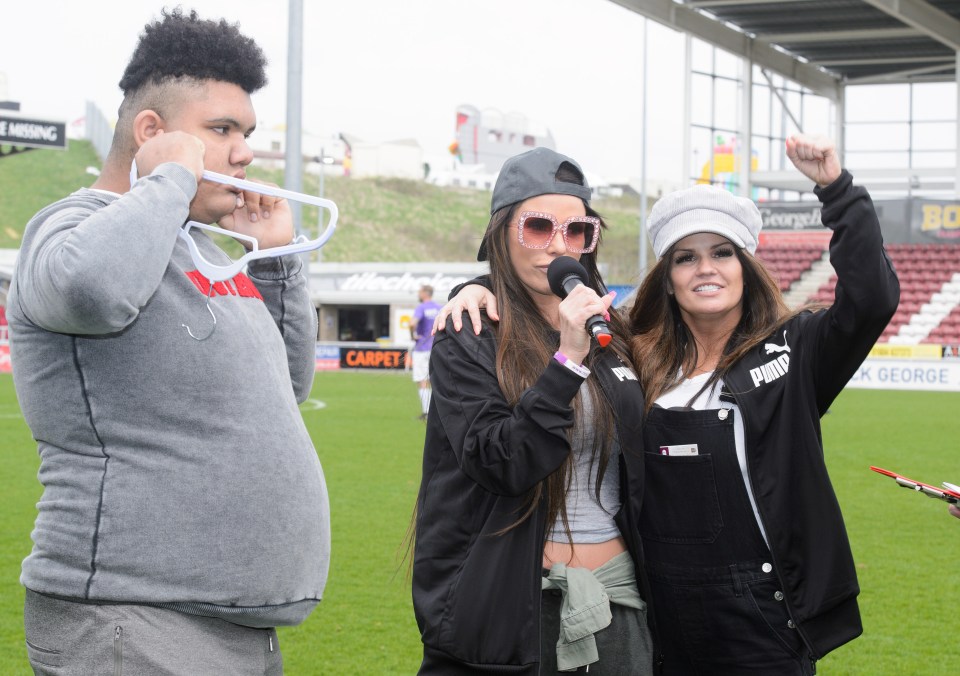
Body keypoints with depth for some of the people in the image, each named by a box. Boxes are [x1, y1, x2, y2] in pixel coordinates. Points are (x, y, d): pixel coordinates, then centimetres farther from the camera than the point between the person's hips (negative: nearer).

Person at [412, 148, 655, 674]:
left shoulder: (614, 339, 10)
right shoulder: (467, 345, -5)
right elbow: (500, 466, -19)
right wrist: (568, 360, -24)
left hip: (617, 599, 5)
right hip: (516, 606, -5)